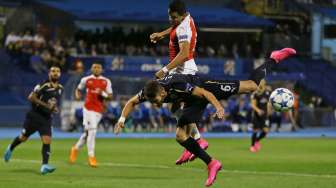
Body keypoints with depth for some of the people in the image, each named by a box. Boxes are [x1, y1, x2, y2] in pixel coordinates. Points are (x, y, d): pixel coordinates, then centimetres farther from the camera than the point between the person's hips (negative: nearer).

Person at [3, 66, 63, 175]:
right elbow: (31, 97, -22)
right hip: (34, 116, -4)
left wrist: (55, 108, 2)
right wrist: (46, 105, -26)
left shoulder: (60, 88, 6)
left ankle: (45, 165, -16)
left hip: (46, 119, 4)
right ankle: (10, 149, 41)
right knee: (23, 138, 11)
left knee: (47, 141, -12)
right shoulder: (43, 85, -17)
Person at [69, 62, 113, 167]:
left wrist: (103, 94, -12)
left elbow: (110, 97, 8)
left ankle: (76, 148, 32)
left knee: (88, 132, 9)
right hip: (88, 108, -3)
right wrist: (77, 95, -1)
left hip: (99, 110, 3)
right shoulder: (86, 80, 6)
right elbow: (78, 89, 21)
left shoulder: (106, 82, 9)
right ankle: (91, 156, -10)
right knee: (92, 130, -15)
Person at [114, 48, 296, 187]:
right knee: (181, 136, -5)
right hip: (193, 102, 6)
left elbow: (204, 93, -35)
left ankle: (273, 59, 14)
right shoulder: (148, 92, -21)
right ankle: (211, 164, 6)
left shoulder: (178, 87, -40)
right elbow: (131, 102, -3)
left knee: (251, 86, -7)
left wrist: (218, 106, -46)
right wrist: (122, 119, -18)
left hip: (207, 87, -6)